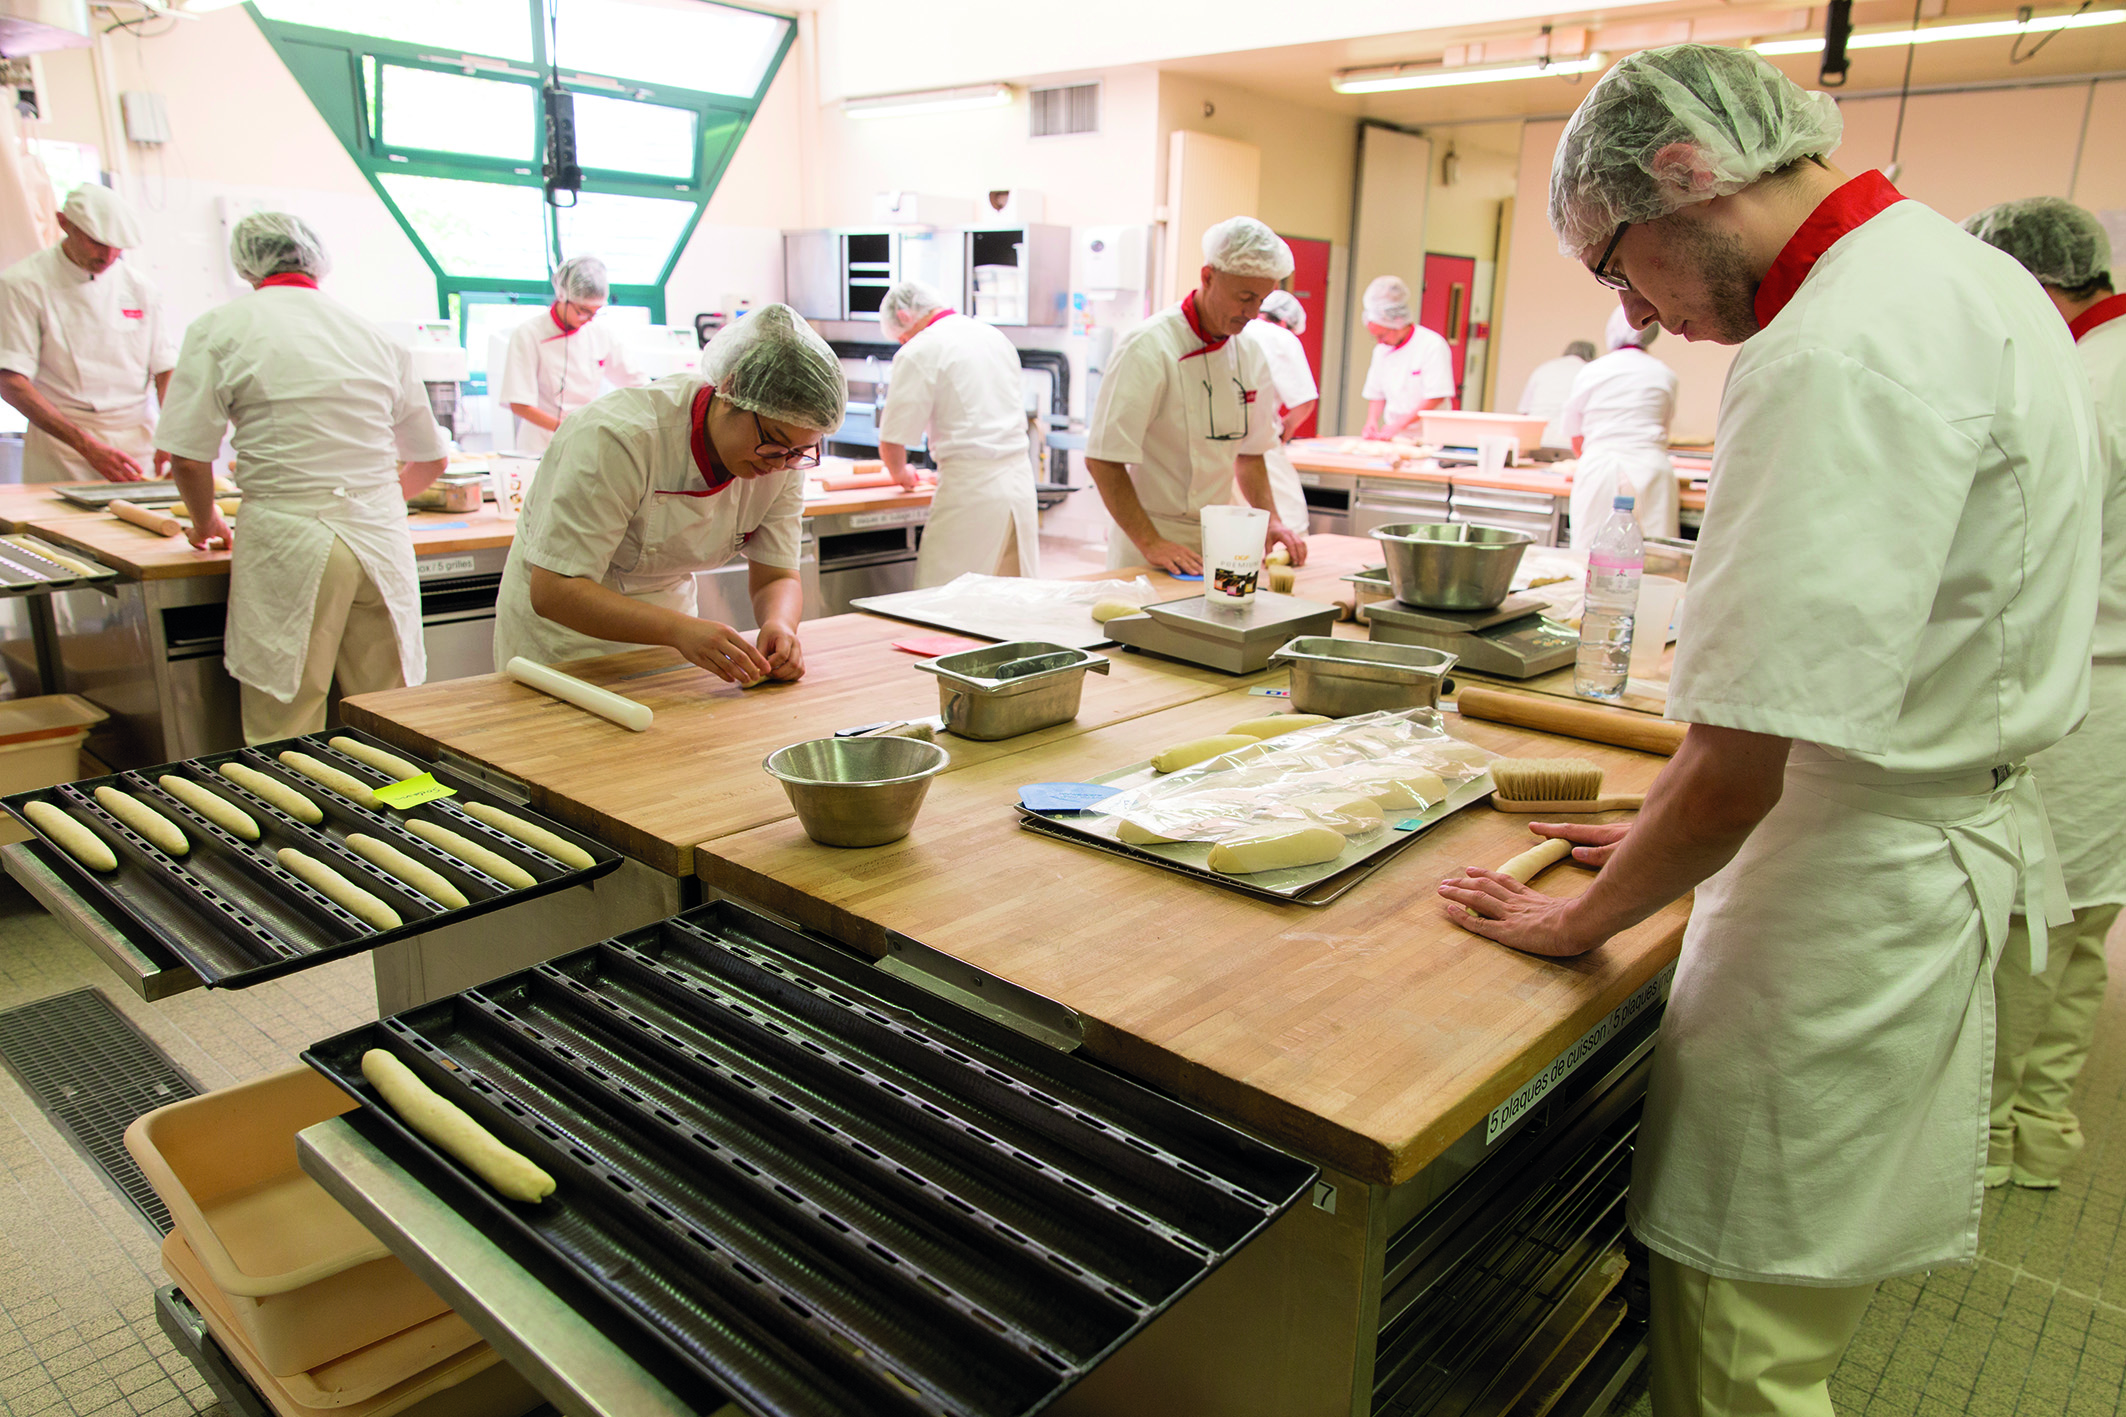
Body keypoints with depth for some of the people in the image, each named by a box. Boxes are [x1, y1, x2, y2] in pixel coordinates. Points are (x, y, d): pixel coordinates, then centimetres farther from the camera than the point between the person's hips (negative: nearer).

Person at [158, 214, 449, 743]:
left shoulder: (223, 326, 2)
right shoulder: (375, 333, 13)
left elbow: (187, 456, -2)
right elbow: (430, 461, 19)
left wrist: (206, 522, 18)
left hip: (287, 543, -3)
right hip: (382, 536, 4)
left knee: (284, 731, 3)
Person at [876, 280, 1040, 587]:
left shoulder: (919, 352, -5)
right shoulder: (995, 336, 17)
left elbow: (891, 442, -6)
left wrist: (901, 474, 16)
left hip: (969, 491, -7)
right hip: (1020, 478, 7)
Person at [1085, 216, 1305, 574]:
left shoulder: (1250, 353, 6)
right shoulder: (1149, 347, -16)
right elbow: (1103, 460, -19)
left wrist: (1270, 519, 4)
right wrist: (1150, 543, -24)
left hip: (1218, 539, 6)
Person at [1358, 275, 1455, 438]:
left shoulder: (1433, 345, -8)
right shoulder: (1381, 350, 13)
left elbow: (1436, 398, -13)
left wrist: (1399, 424, -16)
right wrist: (1372, 420, -1)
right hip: (1394, 438, 5)